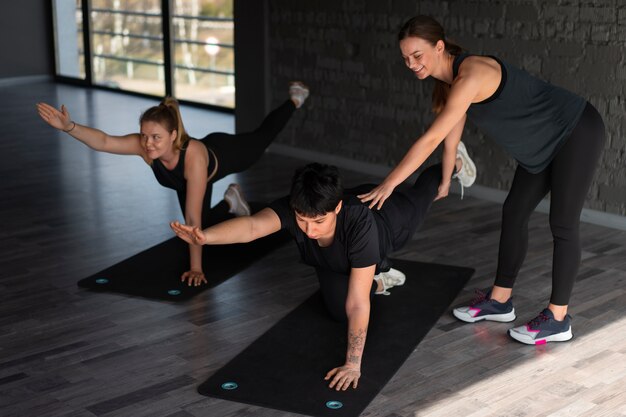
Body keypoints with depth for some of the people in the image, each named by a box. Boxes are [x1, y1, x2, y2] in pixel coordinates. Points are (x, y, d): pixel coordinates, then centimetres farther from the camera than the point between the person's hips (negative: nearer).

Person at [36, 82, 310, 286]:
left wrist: (196, 268, -46)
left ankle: (294, 99, 58)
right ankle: (232, 202, 48)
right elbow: (103, 142, -50)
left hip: (224, 154, -3)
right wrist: (69, 126, -68)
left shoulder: (194, 155, -52)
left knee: (262, 138, 28)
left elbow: (193, 217, -50)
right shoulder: (144, 145, -40)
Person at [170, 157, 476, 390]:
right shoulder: (291, 208, -45)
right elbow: (252, 225, -66)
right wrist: (205, 236, -85)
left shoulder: (359, 224, -52)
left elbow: (358, 302, -49)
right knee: (339, 311, 0)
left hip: (385, 220, -2)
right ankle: (379, 279, 30)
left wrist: (353, 364, -47)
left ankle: (453, 162, 60)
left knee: (416, 201, 28)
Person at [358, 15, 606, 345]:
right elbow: (451, 138, 12)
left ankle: (558, 319, 2)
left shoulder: (470, 76, -29)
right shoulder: (449, 81, 0)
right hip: (543, 144, 9)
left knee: (562, 224, -6)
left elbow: (431, 139, -30)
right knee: (514, 213, 11)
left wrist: (389, 184, -26)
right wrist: (444, 183, 22)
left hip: (577, 132, -9)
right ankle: (499, 301, 20)